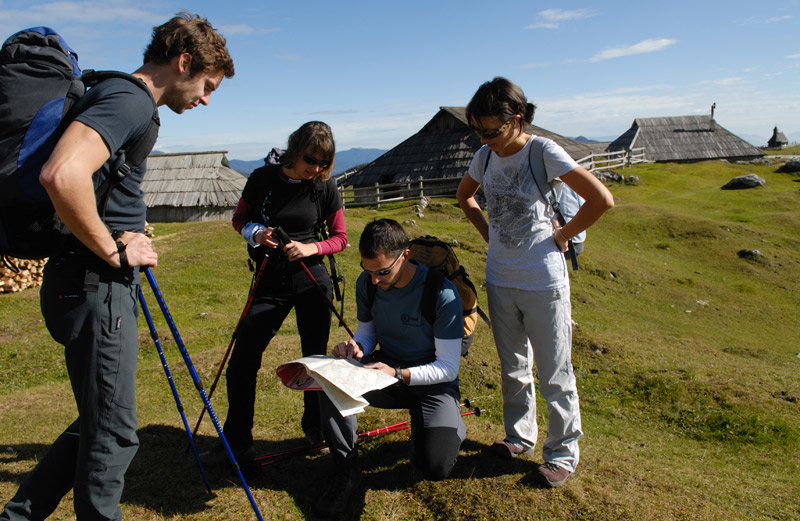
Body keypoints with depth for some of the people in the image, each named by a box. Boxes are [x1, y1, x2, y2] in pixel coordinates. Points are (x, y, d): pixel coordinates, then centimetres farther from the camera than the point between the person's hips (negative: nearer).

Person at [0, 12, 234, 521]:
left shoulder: (123, 97, 18)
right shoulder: (130, 100, -15)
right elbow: (61, 175, -33)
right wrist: (113, 250, -19)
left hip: (104, 287, 10)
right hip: (97, 288, -10)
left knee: (99, 425, 20)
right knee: (112, 433, 4)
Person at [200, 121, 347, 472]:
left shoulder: (325, 187, -4)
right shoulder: (263, 178, -3)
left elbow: (340, 238, 1)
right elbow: (239, 219, 10)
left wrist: (310, 248, -17)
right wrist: (255, 233, -13)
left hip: (312, 281, 0)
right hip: (270, 283, 1)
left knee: (315, 360, 7)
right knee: (241, 362, -2)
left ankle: (315, 429, 31)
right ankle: (236, 443, 14)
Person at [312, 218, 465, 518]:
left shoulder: (442, 292, -23)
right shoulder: (367, 283, -7)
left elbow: (448, 368, -19)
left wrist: (398, 375, -34)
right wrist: (356, 347, -16)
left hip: (433, 382, -4)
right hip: (387, 367, 5)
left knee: (435, 467, -23)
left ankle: (451, 426, 14)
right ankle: (345, 469, -8)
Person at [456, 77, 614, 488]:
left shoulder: (543, 152, -15)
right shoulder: (485, 157, 2)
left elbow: (602, 199, -19)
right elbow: (464, 195, 21)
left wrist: (563, 235, -10)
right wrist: (488, 232, 9)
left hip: (543, 283, -6)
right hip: (499, 280, 6)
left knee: (554, 374, 7)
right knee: (513, 367, 20)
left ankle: (563, 453, 26)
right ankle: (519, 435, 40)